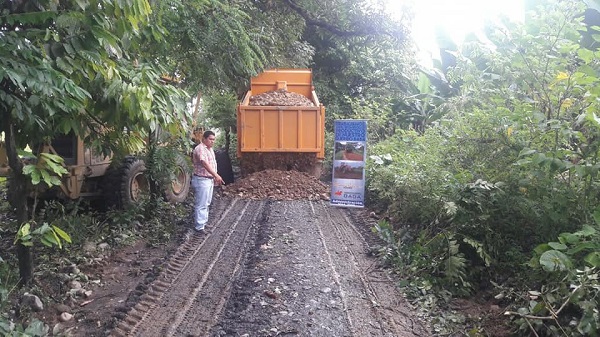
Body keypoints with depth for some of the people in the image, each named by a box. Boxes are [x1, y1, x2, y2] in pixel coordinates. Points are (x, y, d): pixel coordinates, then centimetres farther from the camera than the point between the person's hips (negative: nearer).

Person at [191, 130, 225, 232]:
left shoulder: (210, 149, 13)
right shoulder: (200, 149, -19)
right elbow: (205, 164, -33)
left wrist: (215, 178, 20)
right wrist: (216, 175, -42)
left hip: (209, 180, 10)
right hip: (201, 180, -10)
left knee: (206, 203, 18)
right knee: (201, 205, -5)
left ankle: (204, 222, 30)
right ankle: (199, 227, 1)